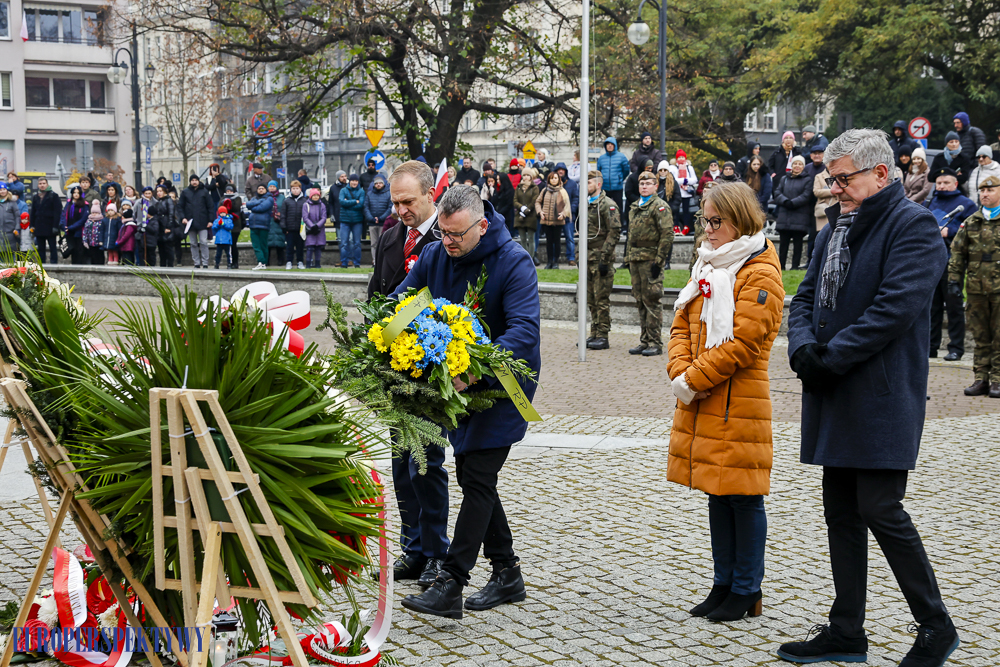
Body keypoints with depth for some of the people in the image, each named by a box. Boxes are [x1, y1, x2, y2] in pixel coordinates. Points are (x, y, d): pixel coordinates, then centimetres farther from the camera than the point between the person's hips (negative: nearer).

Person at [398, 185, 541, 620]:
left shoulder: (514, 262, -20)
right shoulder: (435, 255, -1)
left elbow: (524, 329, -31)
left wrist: (475, 371, -42)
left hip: (502, 385, -7)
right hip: (458, 386, 7)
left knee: (477, 479, -10)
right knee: (471, 476, 11)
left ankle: (449, 586, -11)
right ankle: (507, 575, 24)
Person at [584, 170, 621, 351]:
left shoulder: (608, 205, -10)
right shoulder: (586, 204, 16)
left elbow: (614, 232, -15)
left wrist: (604, 259, -19)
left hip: (601, 258, -8)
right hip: (588, 259, 8)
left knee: (602, 299, -5)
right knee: (591, 300, 11)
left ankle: (603, 337, -2)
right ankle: (594, 334, 17)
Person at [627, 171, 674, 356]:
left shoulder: (660, 206, -8)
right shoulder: (635, 207, 18)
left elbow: (667, 234, -14)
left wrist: (658, 260, -18)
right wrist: (629, 258, 18)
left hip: (651, 259, -8)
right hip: (636, 259, 8)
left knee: (651, 301, -7)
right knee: (640, 302, 10)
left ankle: (656, 343, -2)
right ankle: (644, 341, 16)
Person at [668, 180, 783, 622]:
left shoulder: (760, 274, -12)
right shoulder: (708, 264, 15)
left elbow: (743, 343, -19)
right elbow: (683, 323, 12)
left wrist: (693, 381, -16)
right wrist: (680, 372, -4)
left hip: (739, 404, -8)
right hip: (702, 403, 8)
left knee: (743, 498, 1)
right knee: (716, 495, 14)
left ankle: (747, 591, 12)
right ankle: (724, 584, 24)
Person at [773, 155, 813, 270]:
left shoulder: (807, 180, 6)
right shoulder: (784, 179, 17)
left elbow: (806, 196, -6)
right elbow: (777, 193, 6)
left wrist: (792, 203, -15)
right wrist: (785, 201, -13)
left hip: (800, 218, -3)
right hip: (784, 216, 3)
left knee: (798, 242, -2)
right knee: (783, 242, 3)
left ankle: (795, 265, 1)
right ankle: (781, 265, 7)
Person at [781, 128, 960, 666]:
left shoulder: (913, 226, -9)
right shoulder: (834, 229, 17)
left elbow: (895, 307, -19)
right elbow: (806, 297, 14)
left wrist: (829, 359, -18)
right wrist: (804, 348, -6)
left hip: (883, 399, -8)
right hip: (836, 400, 8)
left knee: (879, 509, -8)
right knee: (841, 513, 11)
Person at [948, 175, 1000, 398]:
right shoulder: (971, 222, 11)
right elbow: (957, 253, 13)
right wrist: (954, 280, 7)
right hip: (976, 288, 3)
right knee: (980, 337, 9)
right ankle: (981, 378, 14)